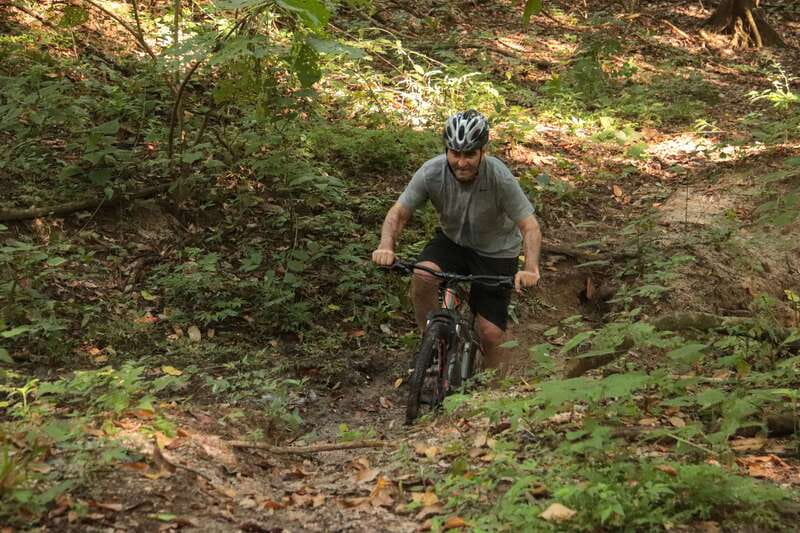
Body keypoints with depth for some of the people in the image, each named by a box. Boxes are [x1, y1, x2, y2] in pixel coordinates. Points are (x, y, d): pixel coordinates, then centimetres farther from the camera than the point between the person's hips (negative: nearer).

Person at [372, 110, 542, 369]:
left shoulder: (500, 178, -30)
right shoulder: (432, 172, -24)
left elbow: (530, 227, -28)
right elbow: (399, 212, -19)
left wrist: (531, 269, -45)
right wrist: (386, 246, -39)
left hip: (496, 252, -2)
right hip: (452, 240, 2)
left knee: (490, 333, -8)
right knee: (422, 276, -29)